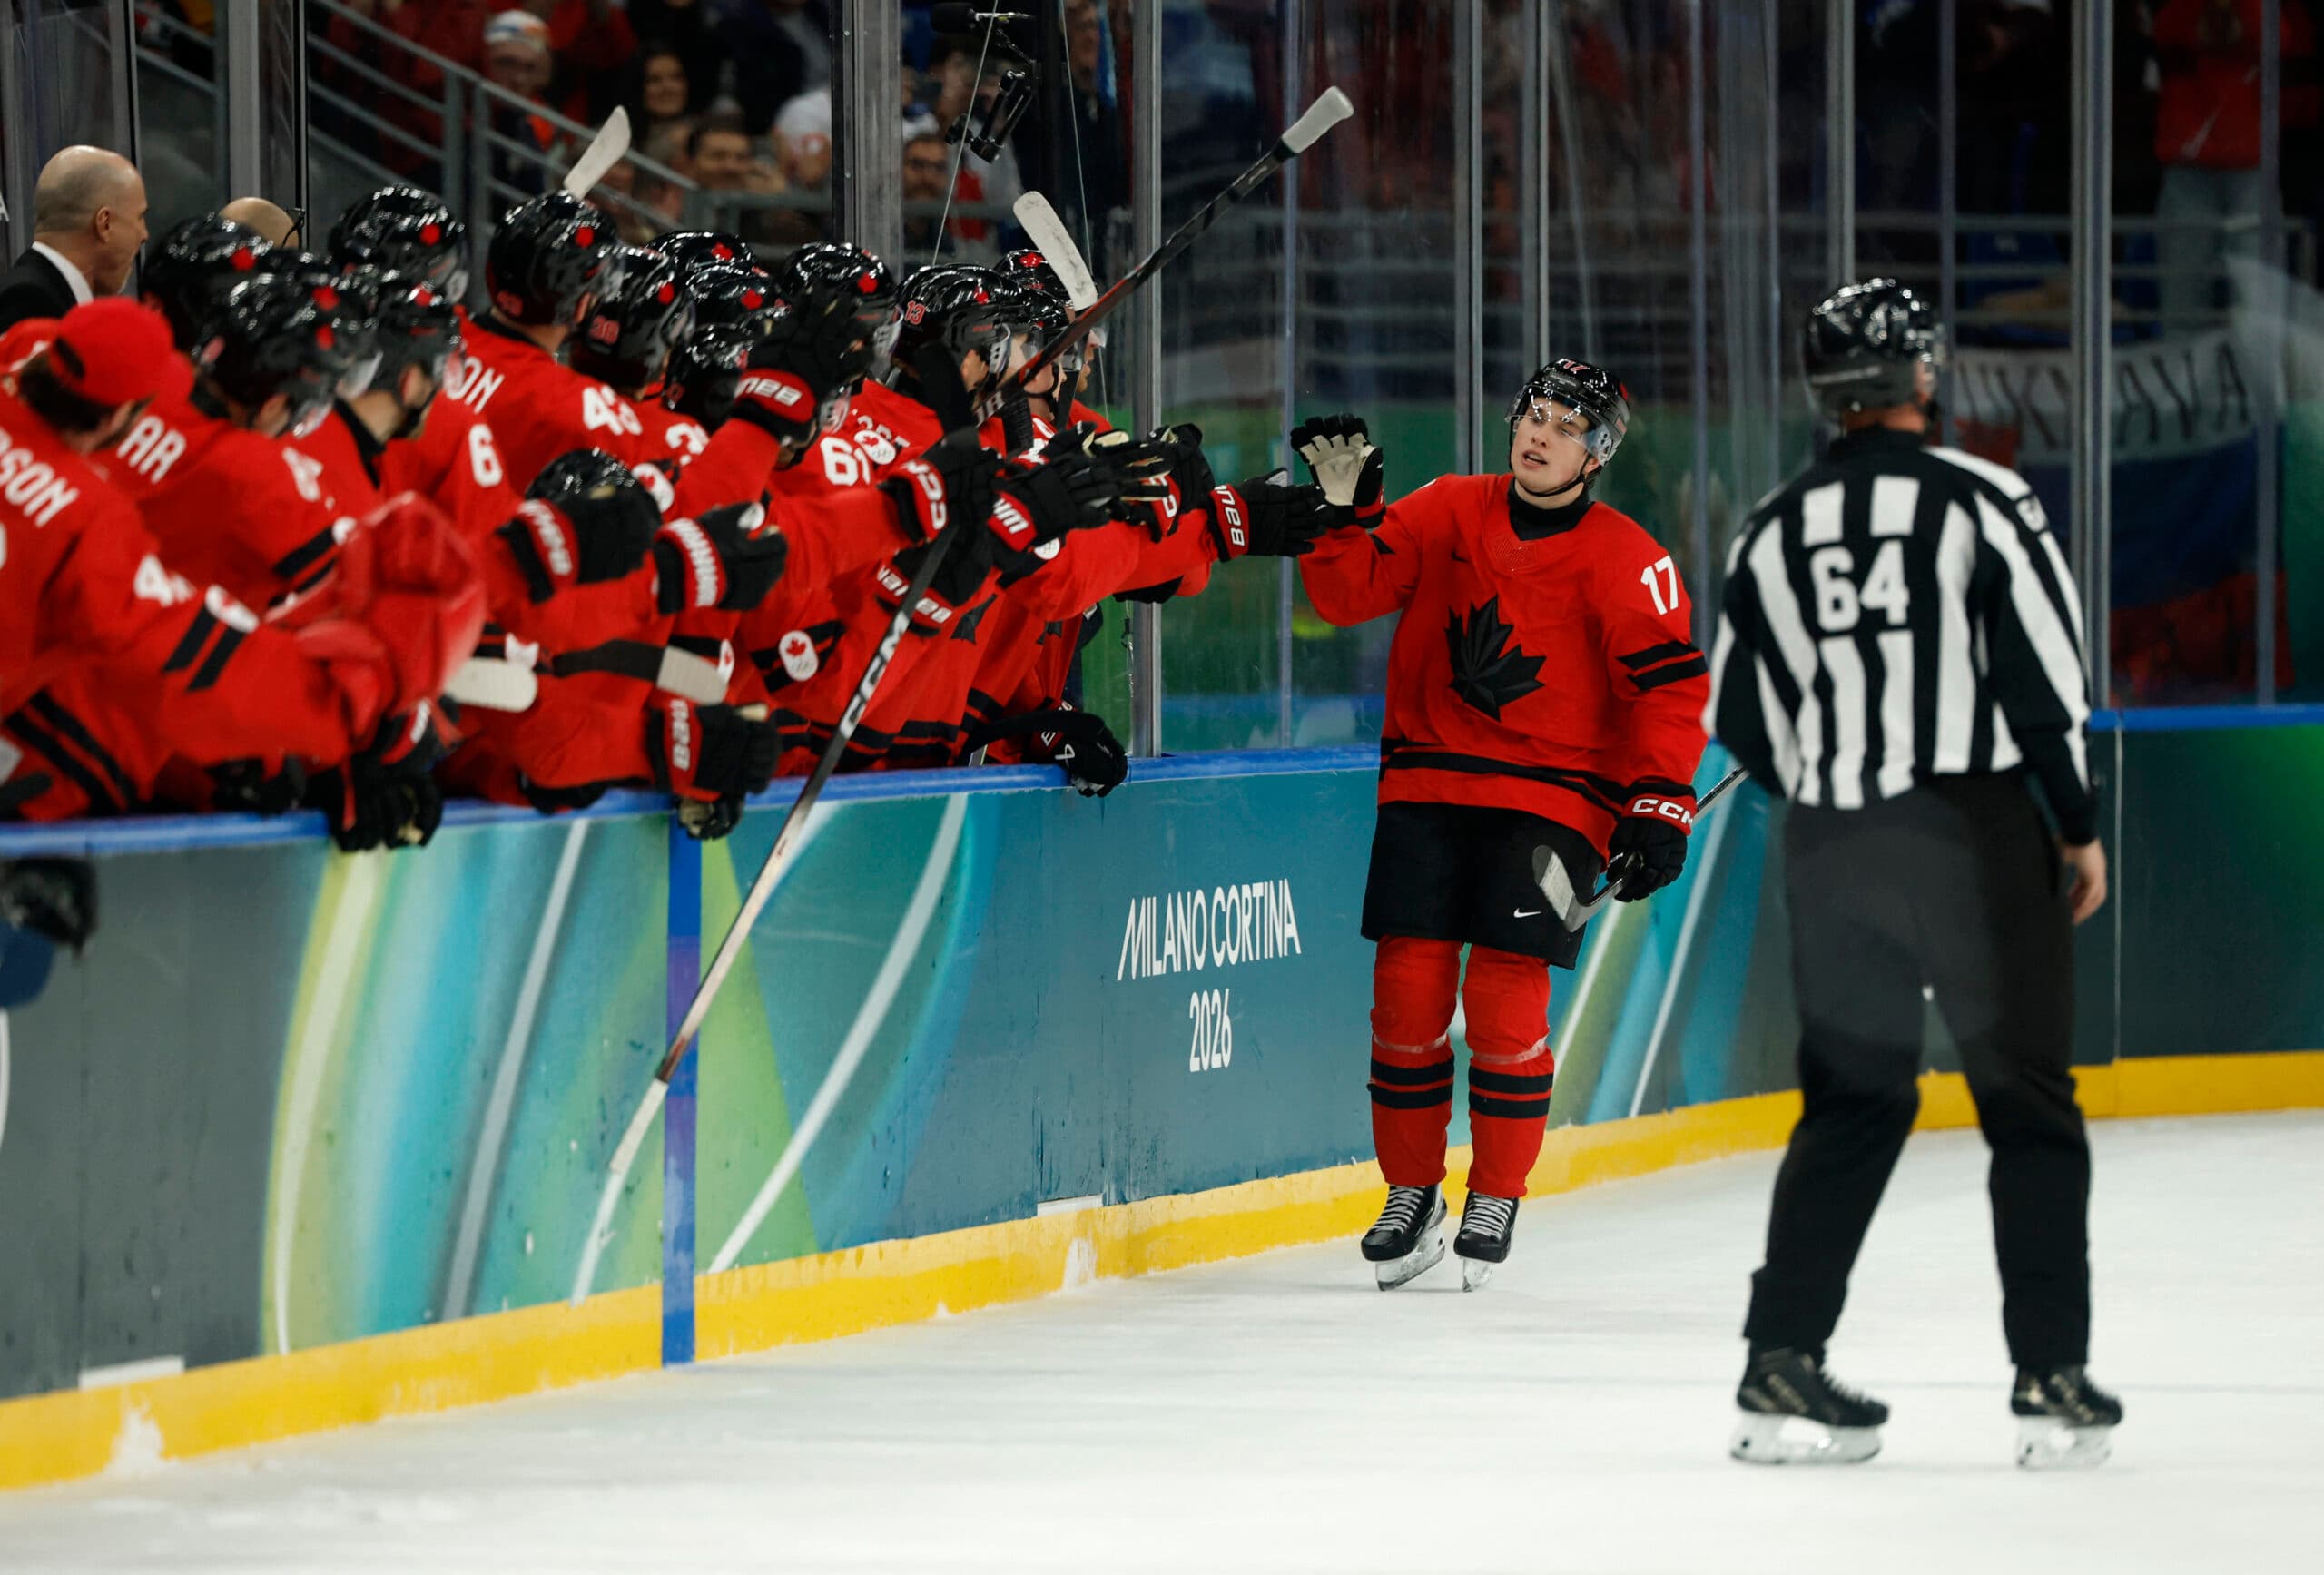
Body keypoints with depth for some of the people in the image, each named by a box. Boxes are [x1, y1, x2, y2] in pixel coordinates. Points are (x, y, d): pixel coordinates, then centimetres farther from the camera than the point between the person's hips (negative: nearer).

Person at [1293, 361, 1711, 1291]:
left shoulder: (1624, 560, -6)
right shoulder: (1448, 515, 4)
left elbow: (1671, 687, -8)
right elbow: (1351, 591, 2)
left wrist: (1661, 808, -16)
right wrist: (1341, 508, -15)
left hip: (1550, 795, -3)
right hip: (1427, 785, 3)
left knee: (1505, 997, -12)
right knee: (1408, 993, -3)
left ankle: (1496, 1202, 6)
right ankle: (1412, 1196, 13)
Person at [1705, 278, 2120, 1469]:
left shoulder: (1772, 533, 6)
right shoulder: (1981, 501, -8)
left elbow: (1742, 723, 11)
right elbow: (2043, 676, -11)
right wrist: (2078, 827, 1)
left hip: (1831, 847, 4)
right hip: (1974, 833, -4)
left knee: (1853, 1102, 15)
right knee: (2027, 1103, 5)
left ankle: (1781, 1368, 8)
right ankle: (2052, 1381, 0)